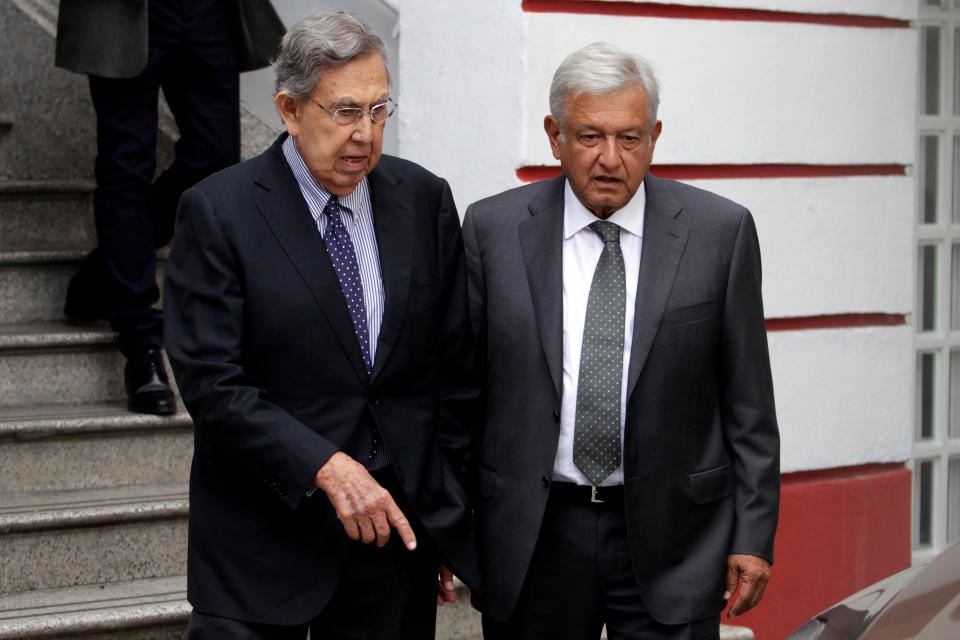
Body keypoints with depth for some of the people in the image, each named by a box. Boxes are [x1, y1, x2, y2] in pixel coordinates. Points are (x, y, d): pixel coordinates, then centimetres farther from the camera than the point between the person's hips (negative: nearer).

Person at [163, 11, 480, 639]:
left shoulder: (425, 199, 4)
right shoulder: (218, 211, -8)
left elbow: (455, 368, 8)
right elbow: (211, 382, -13)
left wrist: (450, 515, 8)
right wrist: (326, 467, -21)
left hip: (397, 519, 3)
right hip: (266, 538, -3)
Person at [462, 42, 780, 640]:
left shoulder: (721, 231, -2)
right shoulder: (493, 229, 0)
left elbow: (748, 402, 1)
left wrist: (753, 535, -1)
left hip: (670, 538, -1)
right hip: (532, 539, 1)